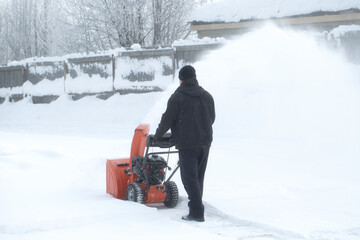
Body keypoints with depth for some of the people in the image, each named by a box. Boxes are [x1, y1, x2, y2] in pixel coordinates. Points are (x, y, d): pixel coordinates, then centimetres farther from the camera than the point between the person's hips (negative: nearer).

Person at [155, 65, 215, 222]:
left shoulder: (177, 97, -8)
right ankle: (196, 208, 22)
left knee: (190, 178, -3)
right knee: (199, 177, 15)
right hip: (205, 142, 6)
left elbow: (167, 119, -5)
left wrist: (158, 135, 11)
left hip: (187, 144, -6)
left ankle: (197, 212, -8)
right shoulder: (207, 96, 10)